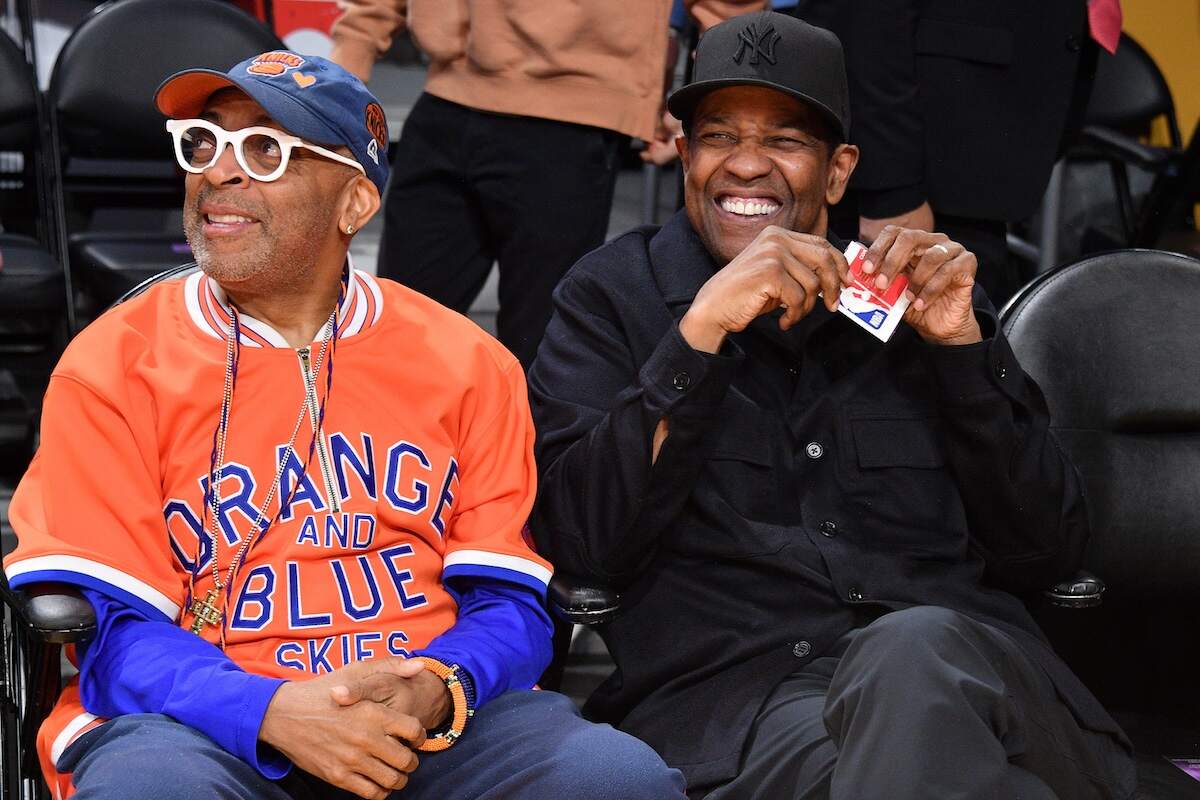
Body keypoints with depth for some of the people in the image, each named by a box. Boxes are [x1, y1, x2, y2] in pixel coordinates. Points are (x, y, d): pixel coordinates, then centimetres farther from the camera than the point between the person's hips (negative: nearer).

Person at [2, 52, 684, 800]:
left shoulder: (468, 366, 7)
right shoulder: (109, 368, 2)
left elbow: (509, 603, 5)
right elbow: (113, 626, -4)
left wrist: (437, 691, -18)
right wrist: (272, 711, -22)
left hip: (437, 725, 1)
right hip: (203, 722, -1)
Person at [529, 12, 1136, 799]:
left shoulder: (923, 292, 19)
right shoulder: (613, 295, 13)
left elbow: (1045, 553, 12)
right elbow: (583, 540, -2)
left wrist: (961, 345, 0)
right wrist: (699, 332, -11)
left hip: (961, 671, 2)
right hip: (731, 690, -1)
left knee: (912, 648, -34)